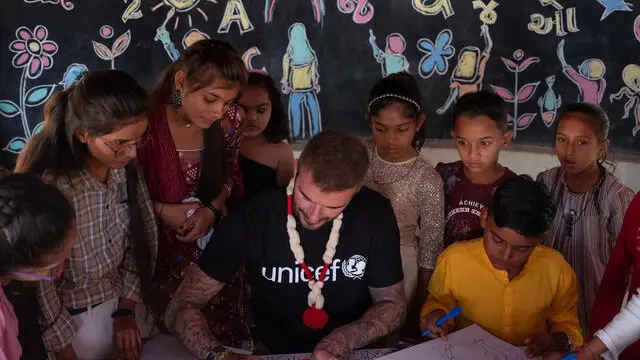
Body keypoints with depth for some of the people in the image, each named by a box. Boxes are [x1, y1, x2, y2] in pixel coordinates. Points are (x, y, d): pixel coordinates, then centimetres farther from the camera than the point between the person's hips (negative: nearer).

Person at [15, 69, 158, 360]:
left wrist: (127, 309, -3)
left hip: (122, 297, 5)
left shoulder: (126, 165, -14)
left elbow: (143, 233, -1)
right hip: (74, 316, -5)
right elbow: (39, 284, -19)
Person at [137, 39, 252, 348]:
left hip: (218, 248, 4)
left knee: (227, 340, 15)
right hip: (163, 254, -3)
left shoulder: (226, 122, -8)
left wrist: (213, 210, -11)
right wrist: (162, 210, -20)